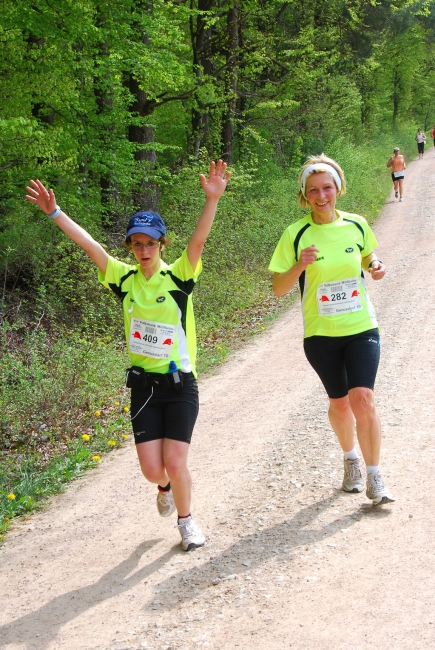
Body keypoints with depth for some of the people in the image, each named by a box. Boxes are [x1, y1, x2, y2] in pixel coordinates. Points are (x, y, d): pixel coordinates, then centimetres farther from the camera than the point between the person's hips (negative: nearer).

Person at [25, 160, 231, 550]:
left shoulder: (178, 276, -8)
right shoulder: (124, 278, 0)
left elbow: (198, 241, -25)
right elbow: (89, 244, -6)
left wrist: (212, 199, -40)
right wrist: (54, 212, -14)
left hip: (180, 385, -2)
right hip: (143, 385, 3)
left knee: (175, 463, -8)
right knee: (152, 470, 0)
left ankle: (186, 520, 22)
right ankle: (166, 487, 38)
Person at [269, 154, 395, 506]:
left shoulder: (357, 224, -2)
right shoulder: (296, 234, -9)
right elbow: (278, 289, -8)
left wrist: (376, 265, -4)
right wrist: (300, 266, -26)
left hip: (361, 328, 0)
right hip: (321, 333, 0)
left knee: (363, 398, -14)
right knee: (340, 402, 12)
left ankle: (374, 478, -1)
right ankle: (351, 459, 40)